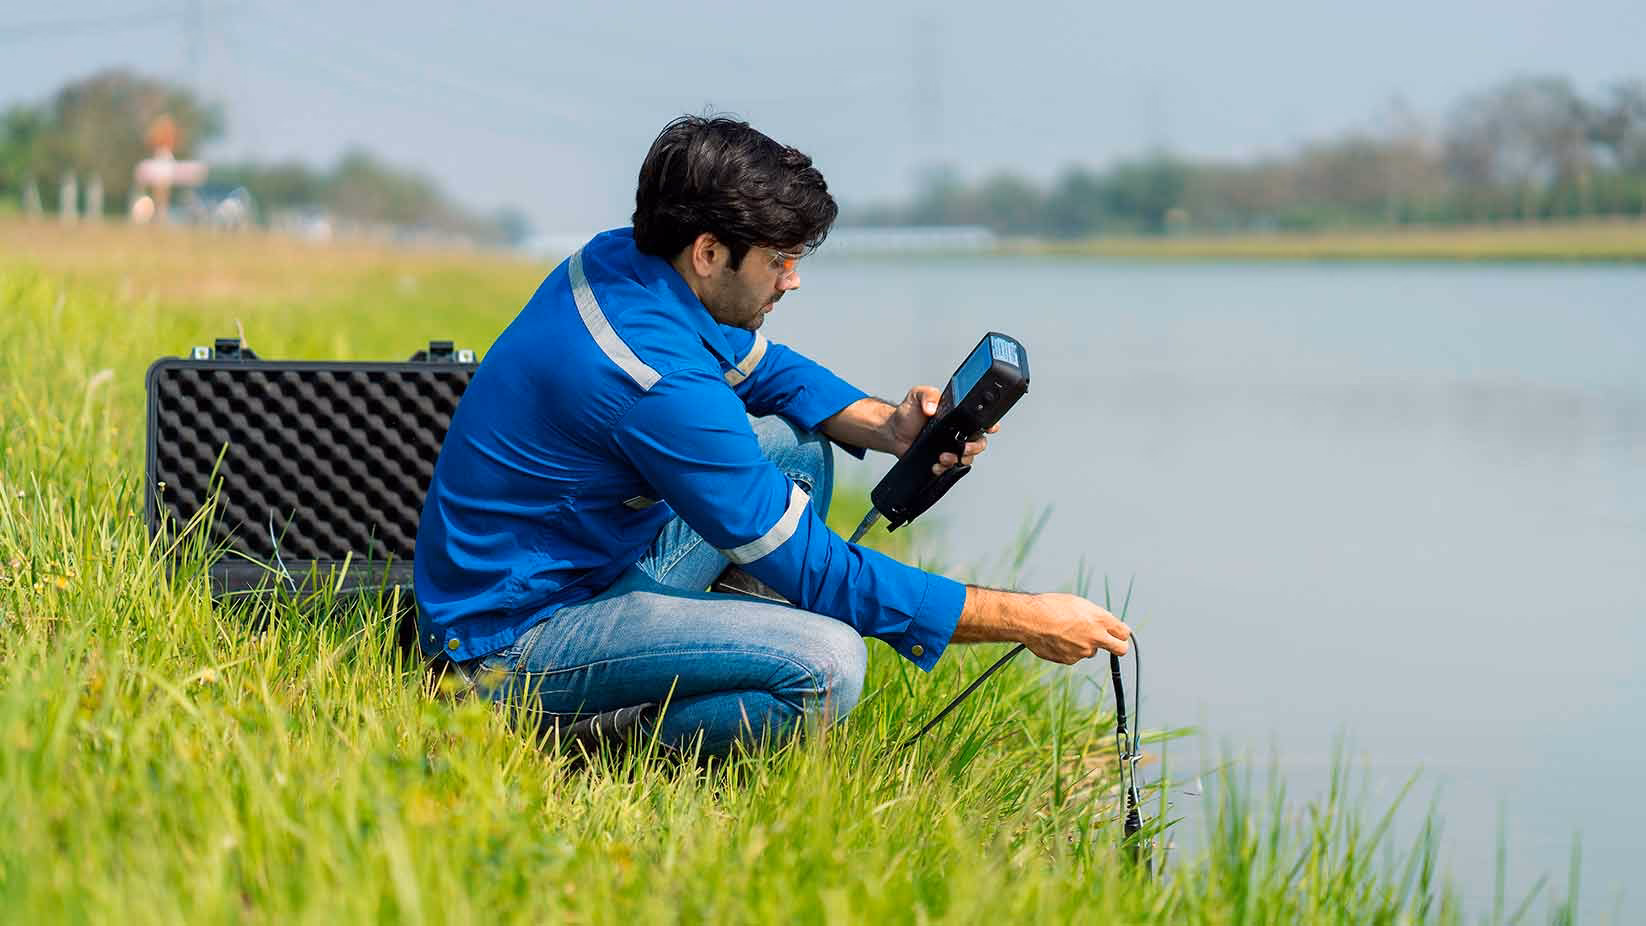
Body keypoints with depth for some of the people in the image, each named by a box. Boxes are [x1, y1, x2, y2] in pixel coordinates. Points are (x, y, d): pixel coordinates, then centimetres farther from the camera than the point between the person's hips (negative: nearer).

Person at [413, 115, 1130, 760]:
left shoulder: (619, 259, -1)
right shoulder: (659, 381, -28)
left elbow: (758, 366, 18)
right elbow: (816, 571, -24)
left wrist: (886, 427, -2)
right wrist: (1023, 619, -18)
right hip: (510, 644, -10)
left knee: (797, 444, 12)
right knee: (826, 663, -28)